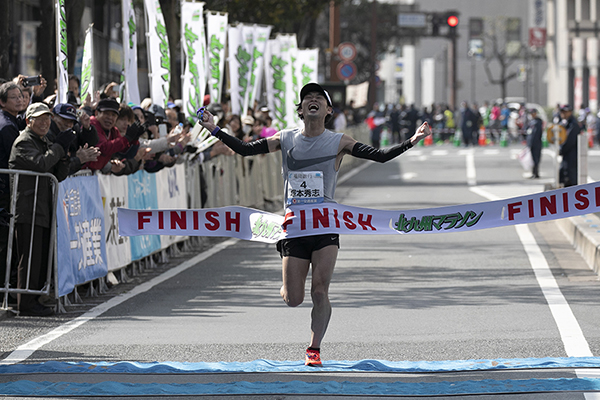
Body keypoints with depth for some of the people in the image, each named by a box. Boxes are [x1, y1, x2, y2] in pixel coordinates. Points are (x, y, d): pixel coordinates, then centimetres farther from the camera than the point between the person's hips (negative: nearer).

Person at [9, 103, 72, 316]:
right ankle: (26, 304, -8)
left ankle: (33, 300, 14)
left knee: (42, 258, 9)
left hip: (42, 211, 9)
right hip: (28, 210, -9)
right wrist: (59, 147, -10)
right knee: (30, 257, -10)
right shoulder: (24, 142, -5)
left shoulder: (44, 144, 23)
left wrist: (63, 154, 2)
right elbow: (40, 164, -21)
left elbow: (59, 176, 19)